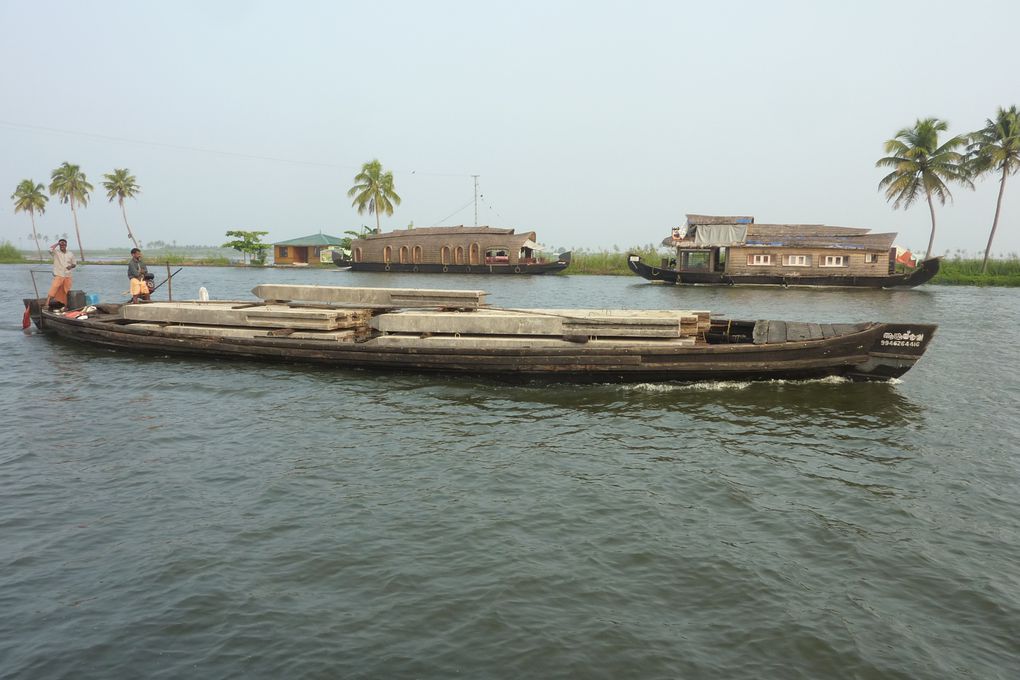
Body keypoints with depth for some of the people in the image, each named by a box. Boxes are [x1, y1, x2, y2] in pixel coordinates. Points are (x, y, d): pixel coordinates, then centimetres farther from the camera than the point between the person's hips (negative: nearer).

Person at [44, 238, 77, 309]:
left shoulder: (70, 254, 9)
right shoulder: (56, 252, 0)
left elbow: (74, 263, 16)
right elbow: (50, 249, -21)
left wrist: (71, 266, -6)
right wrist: (57, 243, -10)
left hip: (67, 276, 3)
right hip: (58, 275, -3)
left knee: (66, 292, 9)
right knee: (53, 289, -15)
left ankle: (65, 306, 19)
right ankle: (46, 304, -19)